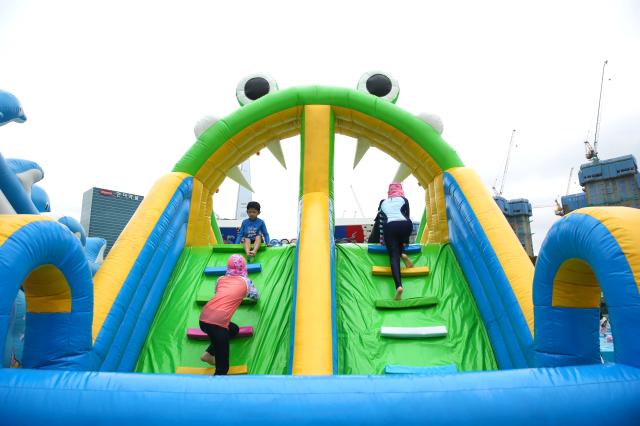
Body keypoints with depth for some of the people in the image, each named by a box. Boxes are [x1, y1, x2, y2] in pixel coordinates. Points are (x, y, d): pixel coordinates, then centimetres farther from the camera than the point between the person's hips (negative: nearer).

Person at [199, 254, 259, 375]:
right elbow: (256, 296, 28)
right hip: (217, 323, -6)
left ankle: (208, 354, 25)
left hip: (203, 318, 6)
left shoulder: (221, 279, 19)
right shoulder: (246, 281, 11)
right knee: (222, 367, 4)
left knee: (234, 329, 31)